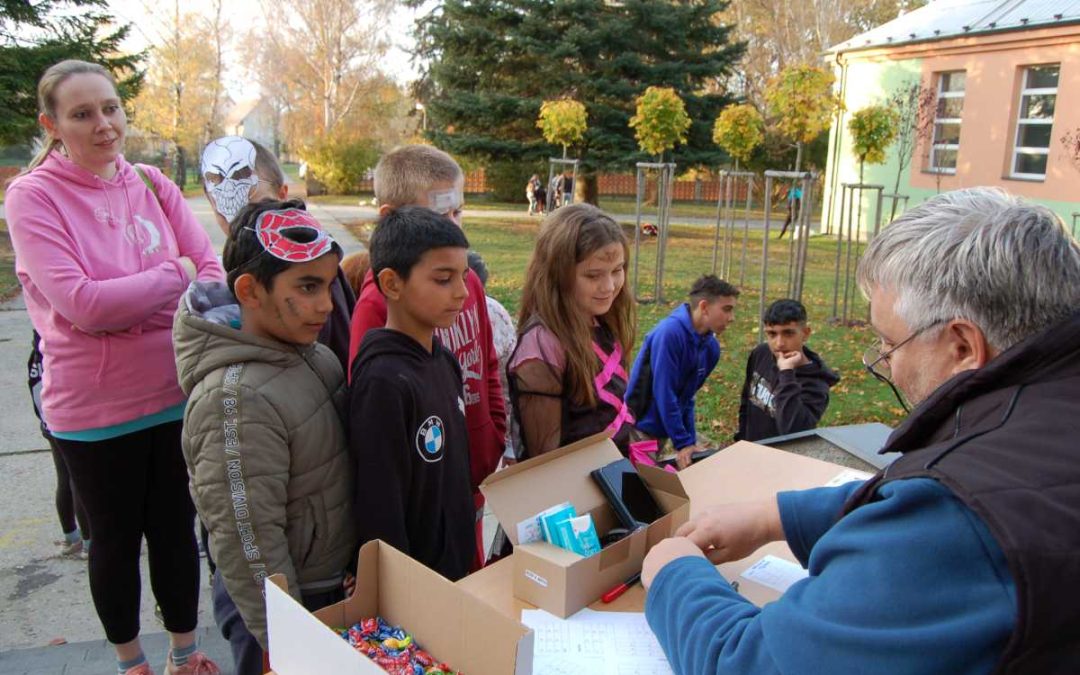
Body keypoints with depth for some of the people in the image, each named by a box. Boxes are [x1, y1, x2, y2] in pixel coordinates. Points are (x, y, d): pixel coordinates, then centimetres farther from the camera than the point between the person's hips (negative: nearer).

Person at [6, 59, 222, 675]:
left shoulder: (152, 185, 2)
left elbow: (214, 276, -3)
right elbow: (80, 303, -21)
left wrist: (126, 305, -17)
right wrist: (176, 275, -12)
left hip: (177, 394, 3)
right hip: (95, 409, -3)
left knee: (177, 530, 17)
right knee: (117, 539, 16)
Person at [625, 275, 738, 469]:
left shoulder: (711, 347, 2)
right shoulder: (669, 332, -22)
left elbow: (687, 397, 8)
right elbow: (664, 394, -22)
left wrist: (691, 442, 4)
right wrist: (682, 444, -20)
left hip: (660, 433, 7)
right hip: (638, 427, -7)